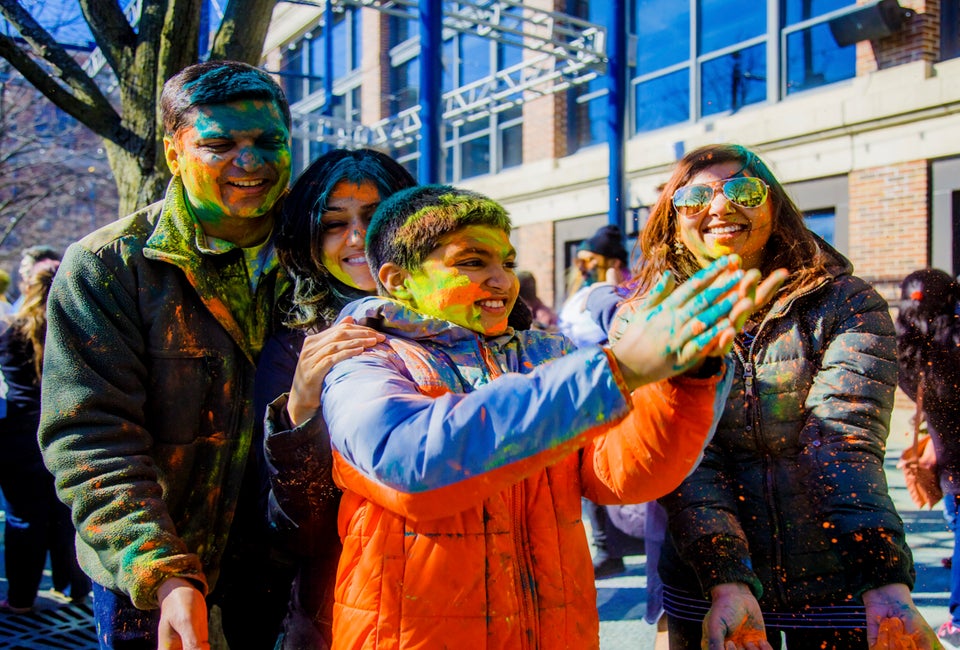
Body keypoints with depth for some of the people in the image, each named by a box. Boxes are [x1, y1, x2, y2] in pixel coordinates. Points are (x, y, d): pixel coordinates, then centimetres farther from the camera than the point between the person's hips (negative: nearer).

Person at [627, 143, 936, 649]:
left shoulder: (849, 305, -5)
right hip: (706, 588, 0)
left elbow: (844, 442, -16)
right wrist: (726, 582, -26)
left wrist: (886, 581, -29)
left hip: (839, 586, 0)